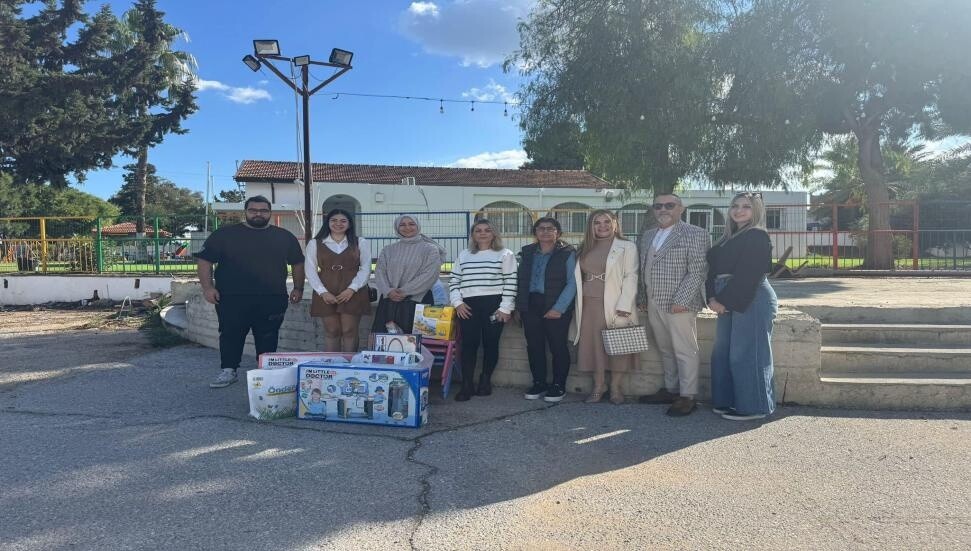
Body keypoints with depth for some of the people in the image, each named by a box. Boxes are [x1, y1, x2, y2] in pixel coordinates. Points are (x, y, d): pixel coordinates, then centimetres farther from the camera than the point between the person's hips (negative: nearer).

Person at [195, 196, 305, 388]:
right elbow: (204, 260, 2)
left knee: (268, 337, 7)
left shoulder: (284, 236, 9)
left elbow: (297, 263, 17)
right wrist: (207, 287, -7)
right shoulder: (224, 234, 3)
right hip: (232, 300, -1)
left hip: (271, 300, 1)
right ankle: (228, 371, 16)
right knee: (231, 336, 4)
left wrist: (298, 288, 10)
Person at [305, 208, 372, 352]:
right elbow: (310, 270, 3)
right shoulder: (315, 243, 8)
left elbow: (365, 268, 1)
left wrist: (352, 289, -12)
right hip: (326, 294, 1)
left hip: (353, 293, 0)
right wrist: (322, 291, -10)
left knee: (350, 331, -1)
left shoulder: (361, 242, 7)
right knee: (331, 331, 3)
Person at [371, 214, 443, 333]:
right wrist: (388, 291, -11)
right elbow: (379, 272, 8)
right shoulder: (388, 250, 16)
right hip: (388, 303, 3)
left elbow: (430, 274, -7)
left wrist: (405, 291, -11)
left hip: (417, 301, -3)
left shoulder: (430, 249, 5)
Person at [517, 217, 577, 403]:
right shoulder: (527, 252, 12)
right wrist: (519, 306, 4)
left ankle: (558, 386, 12)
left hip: (556, 307, -4)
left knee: (558, 347, 1)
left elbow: (572, 283, -8)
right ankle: (538, 384, 19)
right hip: (531, 305, 4)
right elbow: (520, 280, 14)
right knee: (534, 346, 8)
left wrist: (559, 308, -15)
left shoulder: (567, 253, -2)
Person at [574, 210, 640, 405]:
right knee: (593, 345, 5)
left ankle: (616, 388, 11)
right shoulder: (585, 249, 15)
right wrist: (578, 305, 7)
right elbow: (578, 277, 16)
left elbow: (630, 277, -8)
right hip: (589, 306, 4)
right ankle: (598, 386, 15)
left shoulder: (627, 247, -1)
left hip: (615, 306, -4)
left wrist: (624, 306, -17)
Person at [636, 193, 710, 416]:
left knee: (684, 351, -1)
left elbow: (697, 271, -12)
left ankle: (687, 396, 7)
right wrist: (641, 297, 13)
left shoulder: (694, 234, -5)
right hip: (653, 304, 7)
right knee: (665, 350, 14)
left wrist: (681, 300, -17)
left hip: (679, 304, -6)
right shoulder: (647, 236, 15)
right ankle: (670, 390, 24)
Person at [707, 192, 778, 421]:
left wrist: (724, 300, -16)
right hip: (728, 302, 9)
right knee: (723, 352, 10)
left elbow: (748, 274, -16)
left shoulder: (758, 237, -8)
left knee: (746, 354, -4)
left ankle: (752, 406, 7)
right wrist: (713, 298, -2)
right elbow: (714, 268, 13)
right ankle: (728, 401, 21)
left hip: (752, 301, -8)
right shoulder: (728, 238, 17)